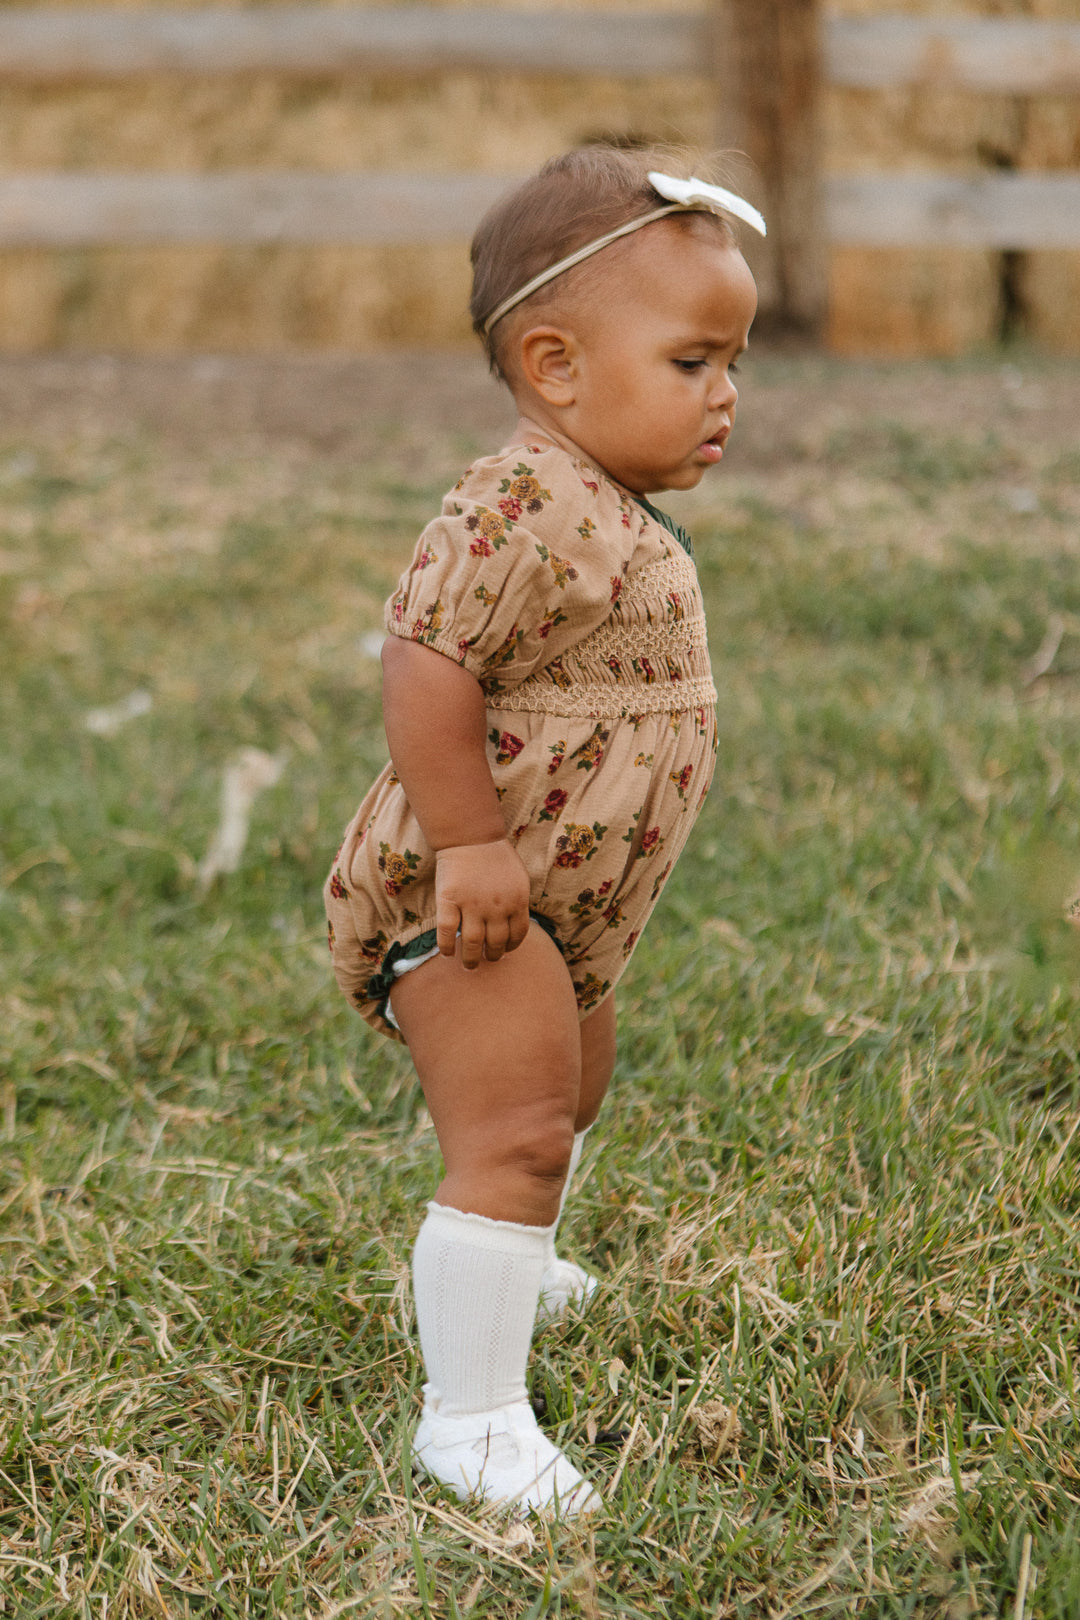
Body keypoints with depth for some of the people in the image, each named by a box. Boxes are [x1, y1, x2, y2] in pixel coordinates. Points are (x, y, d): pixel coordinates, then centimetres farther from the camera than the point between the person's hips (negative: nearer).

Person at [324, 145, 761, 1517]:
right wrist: (468, 842, -33)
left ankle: (504, 1269, 57)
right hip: (465, 898, -11)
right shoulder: (521, 509, -26)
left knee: (570, 1092, 31)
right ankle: (471, 1414, -8)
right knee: (512, 1135, -16)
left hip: (567, 904, 11)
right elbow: (423, 663, -33)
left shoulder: (622, 522, 9)